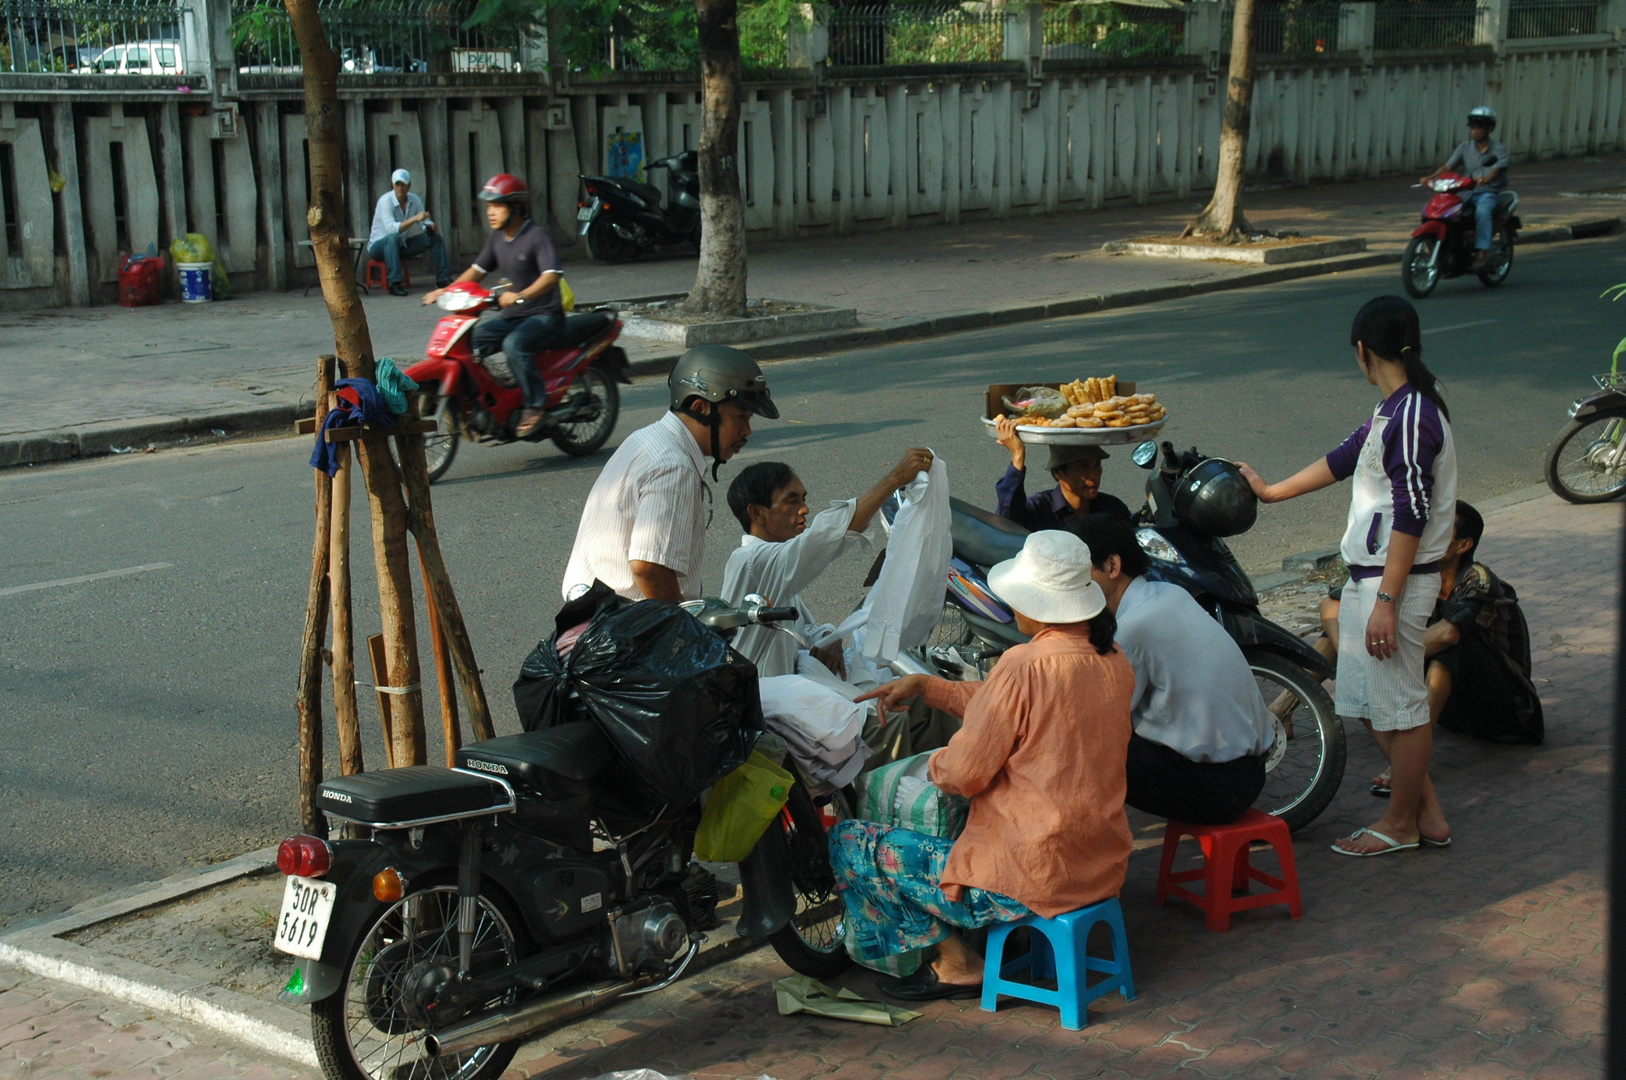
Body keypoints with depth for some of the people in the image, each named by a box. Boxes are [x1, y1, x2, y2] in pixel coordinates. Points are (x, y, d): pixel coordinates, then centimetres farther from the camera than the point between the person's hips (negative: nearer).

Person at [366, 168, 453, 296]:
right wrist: (415, 218, -43)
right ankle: (394, 284, -42)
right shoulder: (385, 201, -22)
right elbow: (391, 228, -34)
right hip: (379, 245, -6)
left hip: (403, 245, 6)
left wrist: (430, 226, -24)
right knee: (393, 238, -40)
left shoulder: (415, 200, -2)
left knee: (435, 237, -6)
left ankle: (443, 279, -2)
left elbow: (424, 223, 2)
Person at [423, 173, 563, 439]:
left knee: (514, 345, -36)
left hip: (544, 315, -8)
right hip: (511, 316, 8)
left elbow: (551, 275, -26)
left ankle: (536, 407, -25)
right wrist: (447, 290, 2)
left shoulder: (536, 235, -13)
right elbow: (478, 269, 18)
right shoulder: (497, 237, 12)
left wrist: (520, 295, -42)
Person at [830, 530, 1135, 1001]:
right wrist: (925, 686, 19)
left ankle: (956, 964, 11)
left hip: (1029, 877, -9)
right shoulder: (1114, 663, 3)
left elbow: (961, 774, -17)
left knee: (847, 843, 4)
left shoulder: (1025, 666, -21)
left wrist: (935, 763, 6)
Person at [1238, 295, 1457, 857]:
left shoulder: (1413, 415, -19)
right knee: (1367, 700, 16)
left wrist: (1386, 601, -22)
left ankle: (1401, 822, 18)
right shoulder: (1393, 409, 11)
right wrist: (1270, 490, 34)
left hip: (1395, 579, -10)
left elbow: (1411, 515, -22)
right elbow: (1345, 458, 24)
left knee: (1399, 703, 4)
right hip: (1366, 576, 10)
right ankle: (1427, 810, 26)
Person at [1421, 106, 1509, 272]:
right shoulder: (1465, 148, 13)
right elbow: (1448, 166, 2)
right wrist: (1431, 177, -18)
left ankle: (1482, 252, -40)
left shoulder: (1498, 149, 0)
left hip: (1491, 192, -5)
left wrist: (1486, 178, -42)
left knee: (1482, 211, -38)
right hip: (1469, 193, 5)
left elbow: (1498, 167, -19)